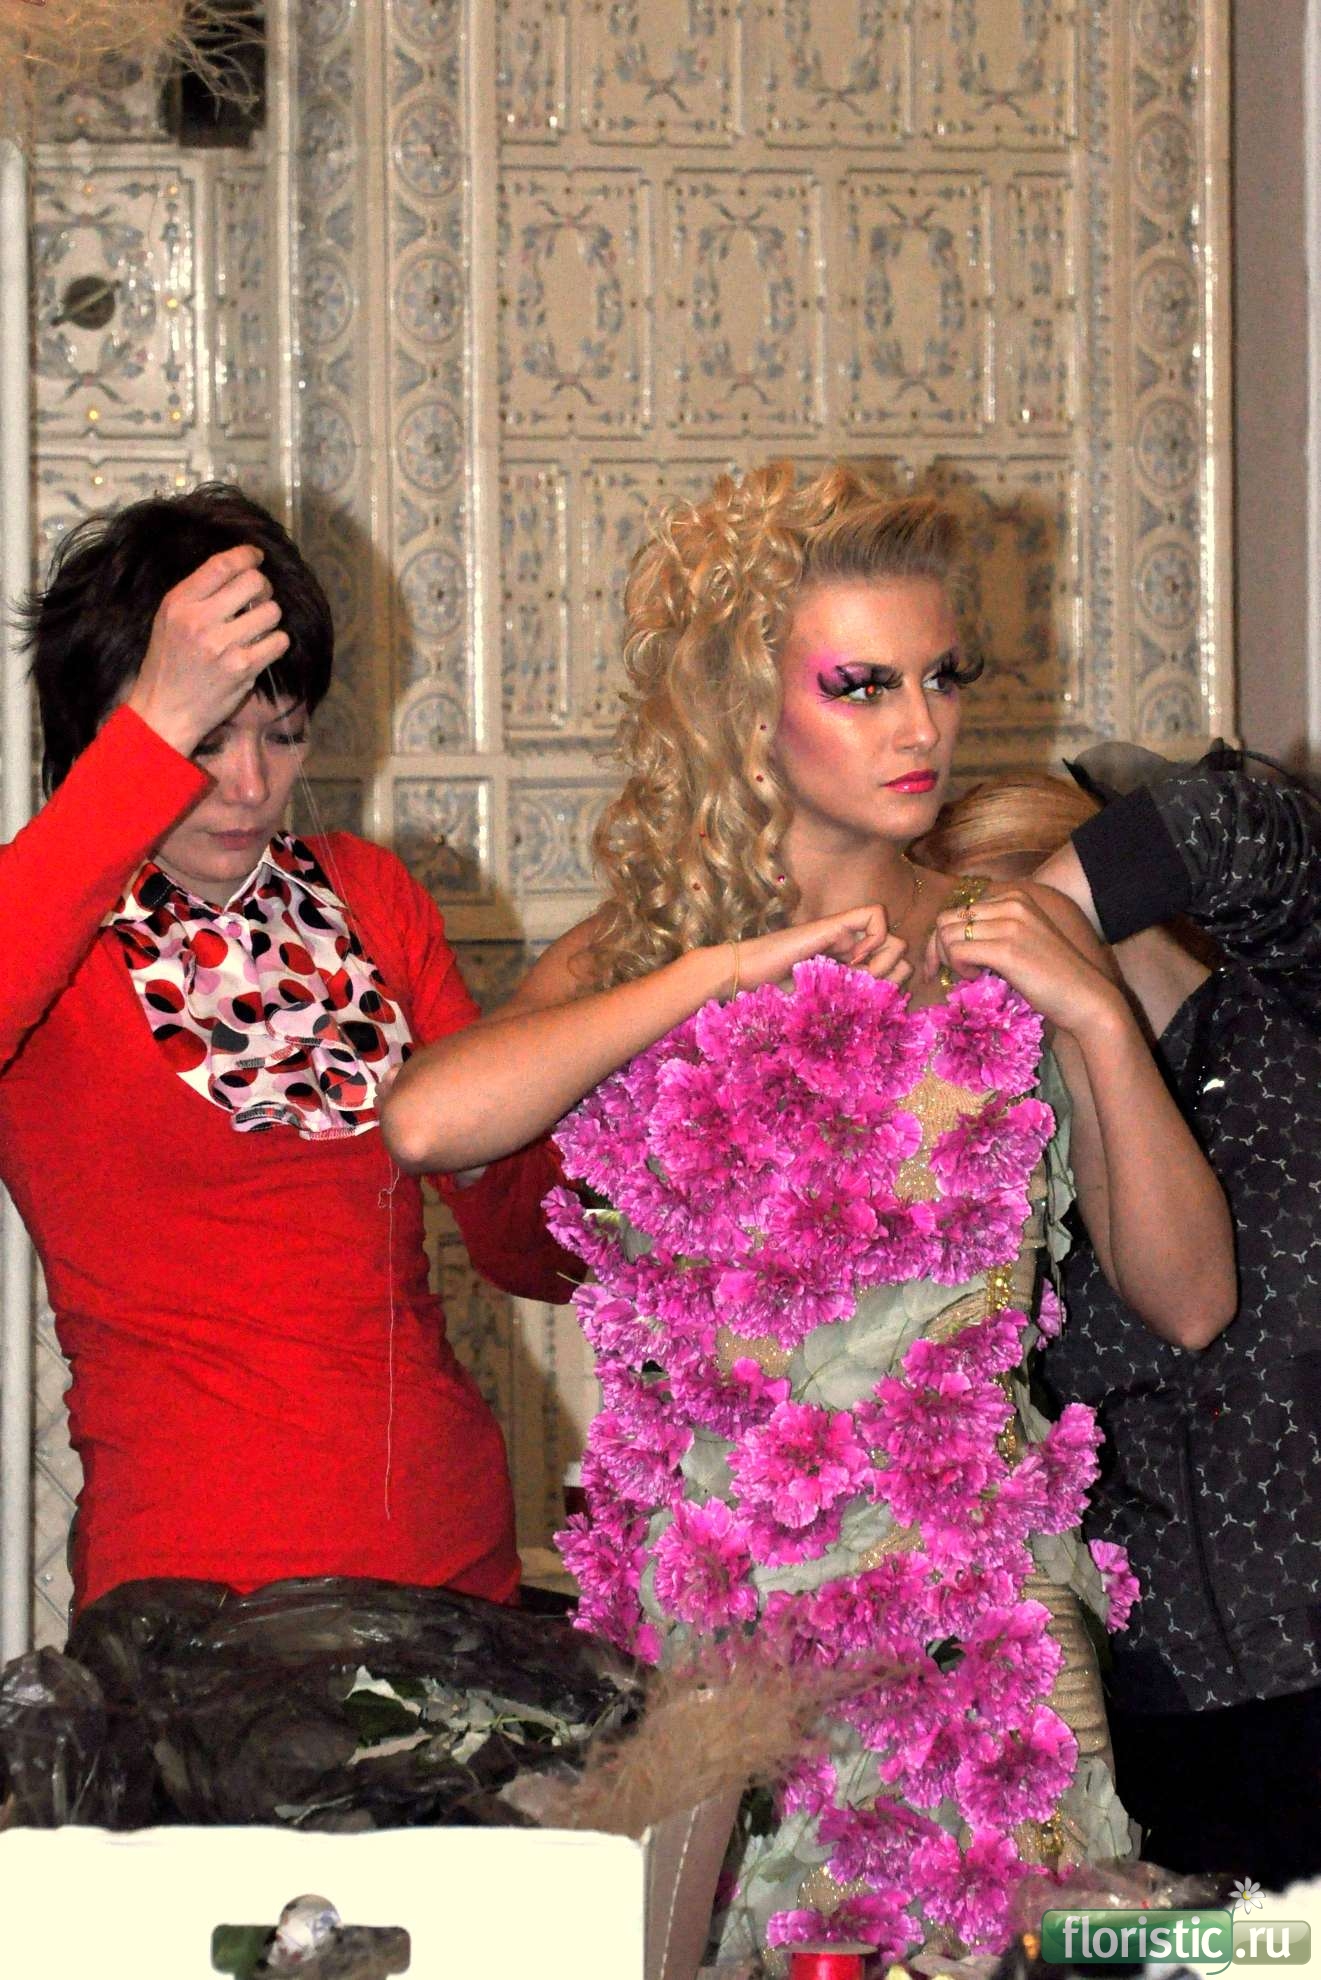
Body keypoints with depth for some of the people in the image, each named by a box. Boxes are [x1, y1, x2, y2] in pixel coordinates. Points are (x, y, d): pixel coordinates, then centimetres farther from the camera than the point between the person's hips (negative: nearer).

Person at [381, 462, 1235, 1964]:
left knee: (989, 1928, -1)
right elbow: (429, 1120, -19)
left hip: (976, 1602, 1)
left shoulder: (1014, 942, 5)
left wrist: (1098, 1020, -8)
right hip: (711, 1601, 0)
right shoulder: (642, 957, 3)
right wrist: (732, 966, -13)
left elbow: (1189, 1300, 3)